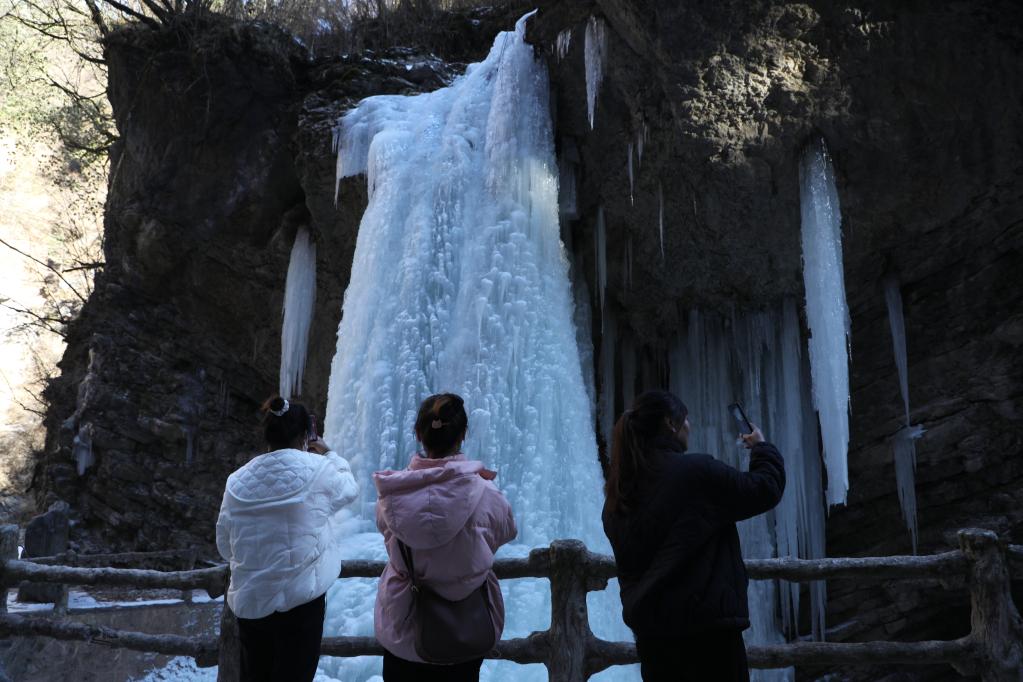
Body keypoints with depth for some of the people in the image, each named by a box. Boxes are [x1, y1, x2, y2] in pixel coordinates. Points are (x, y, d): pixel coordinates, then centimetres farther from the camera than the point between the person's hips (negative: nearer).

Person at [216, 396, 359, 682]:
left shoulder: (238, 481, 0)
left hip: (249, 602, 4)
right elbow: (349, 488, 11)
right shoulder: (316, 469, -11)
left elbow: (225, 546, 8)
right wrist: (329, 454, 23)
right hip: (301, 600, -4)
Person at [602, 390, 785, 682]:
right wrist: (761, 448, 12)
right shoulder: (696, 471, -13)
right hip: (705, 625, -6)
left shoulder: (617, 497, 7)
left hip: (649, 628, 7)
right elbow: (765, 489, -4)